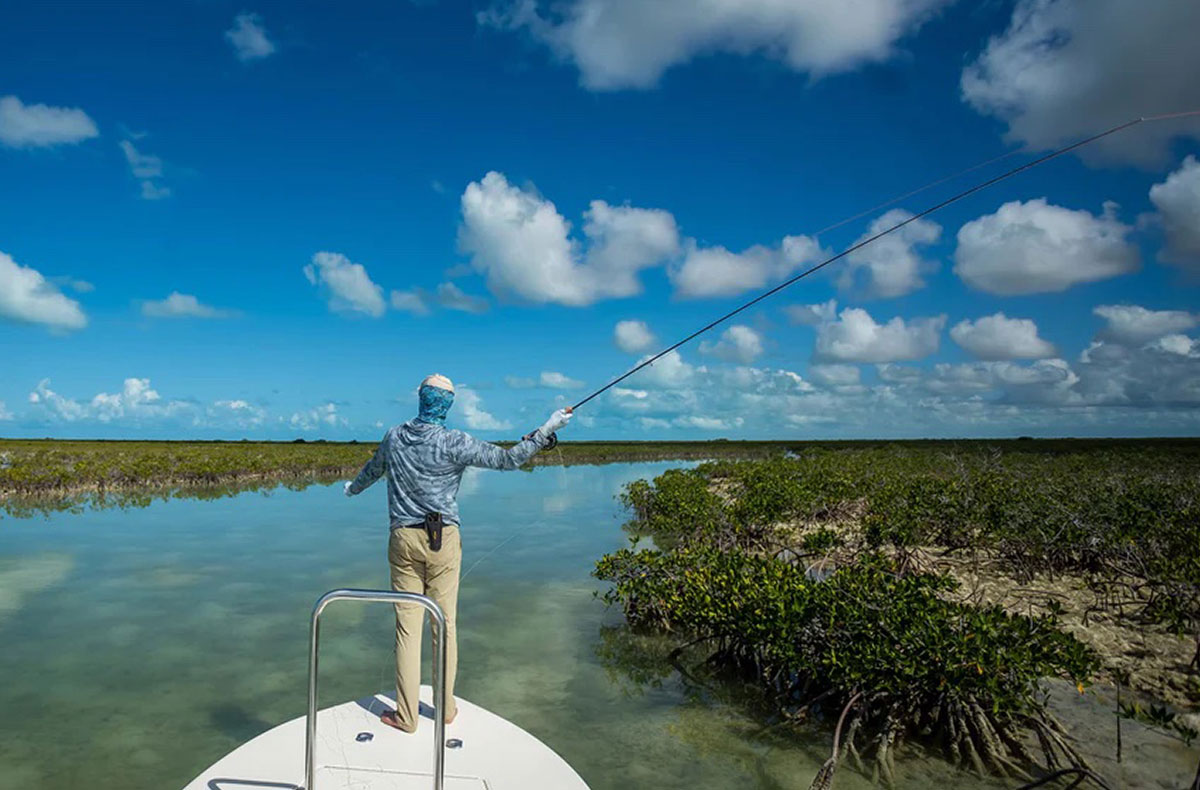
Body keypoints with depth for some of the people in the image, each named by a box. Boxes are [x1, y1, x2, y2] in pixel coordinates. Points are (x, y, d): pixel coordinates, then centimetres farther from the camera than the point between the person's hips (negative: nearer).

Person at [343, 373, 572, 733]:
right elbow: (508, 459, -9)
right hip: (443, 540, -2)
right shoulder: (456, 444, -10)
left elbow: (373, 469, 23)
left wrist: (354, 488, 45)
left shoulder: (394, 438, 3)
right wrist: (547, 429, -2)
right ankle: (446, 708, 21)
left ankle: (406, 715, 13)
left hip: (404, 540, 2)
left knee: (407, 626, 6)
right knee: (445, 624, 8)